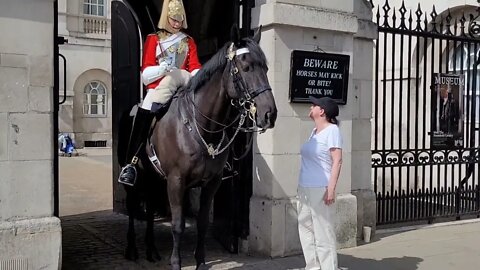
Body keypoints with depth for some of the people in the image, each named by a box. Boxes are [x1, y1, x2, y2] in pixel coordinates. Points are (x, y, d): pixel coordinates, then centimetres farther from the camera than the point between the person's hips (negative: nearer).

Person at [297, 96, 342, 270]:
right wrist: (302, 187, 16)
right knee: (305, 228, 13)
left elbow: (337, 161, -14)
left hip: (320, 189, -9)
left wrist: (331, 188, -20)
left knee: (323, 232, -3)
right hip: (305, 188, 9)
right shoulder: (314, 131, 14)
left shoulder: (332, 130, -9)